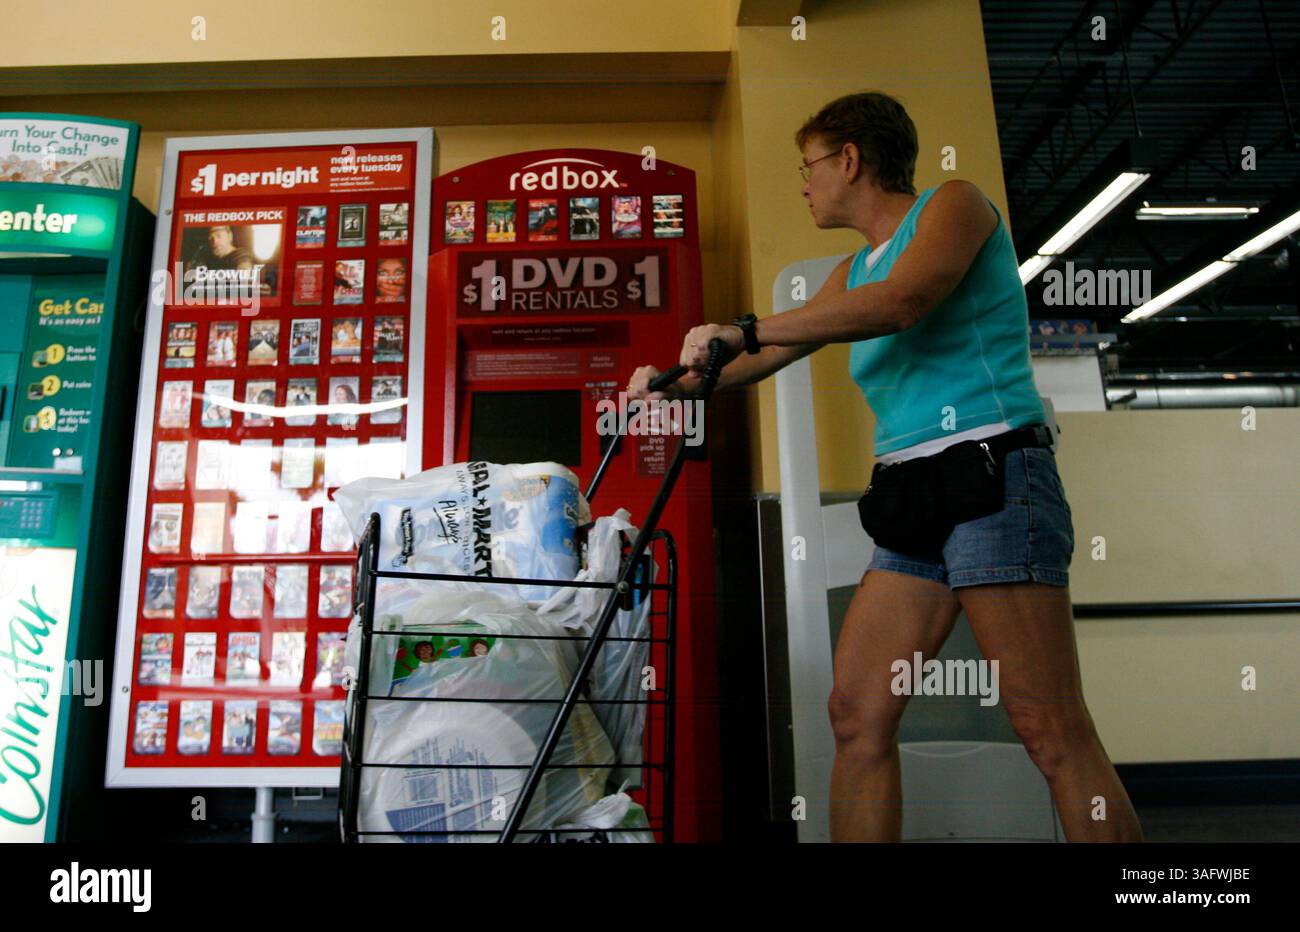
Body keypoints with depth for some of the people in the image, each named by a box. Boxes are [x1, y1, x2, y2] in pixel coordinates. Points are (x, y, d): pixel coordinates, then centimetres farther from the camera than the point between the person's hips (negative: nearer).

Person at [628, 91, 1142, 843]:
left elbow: (901, 303, -19)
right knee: (856, 716, 1)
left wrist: (743, 329, -17)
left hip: (993, 475, -7)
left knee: (1053, 732, -8)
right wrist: (681, 385, 17)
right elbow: (776, 354, 27)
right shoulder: (853, 271, 23)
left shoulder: (954, 203, 1)